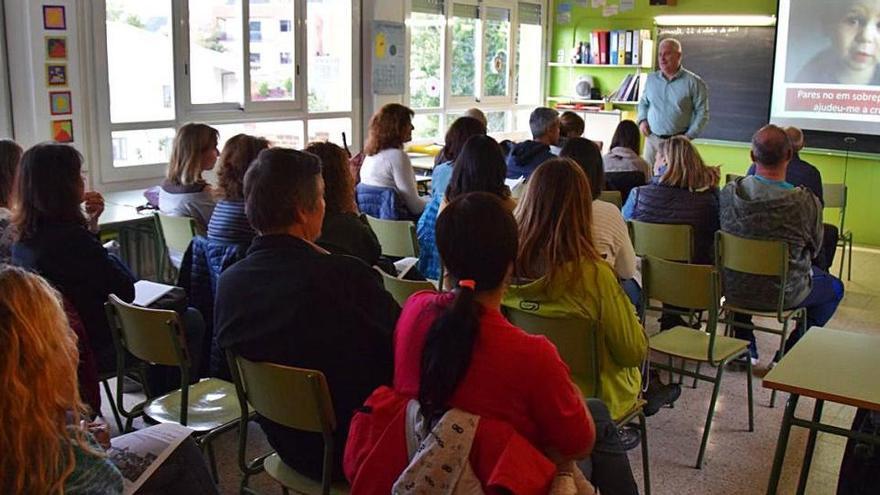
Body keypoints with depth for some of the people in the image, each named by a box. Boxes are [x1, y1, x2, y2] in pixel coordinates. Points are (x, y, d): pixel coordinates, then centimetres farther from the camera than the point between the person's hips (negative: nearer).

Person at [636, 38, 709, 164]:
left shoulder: (693, 82, -5)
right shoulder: (651, 79, 8)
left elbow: (702, 113, -2)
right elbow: (643, 102, 23)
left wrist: (689, 136, -9)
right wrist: (642, 120, 5)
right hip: (652, 139, 4)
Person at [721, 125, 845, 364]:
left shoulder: (729, 192, -15)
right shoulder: (807, 202, -23)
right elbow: (814, 249, -3)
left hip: (734, 291, 3)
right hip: (783, 295, -2)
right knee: (835, 288, 26)